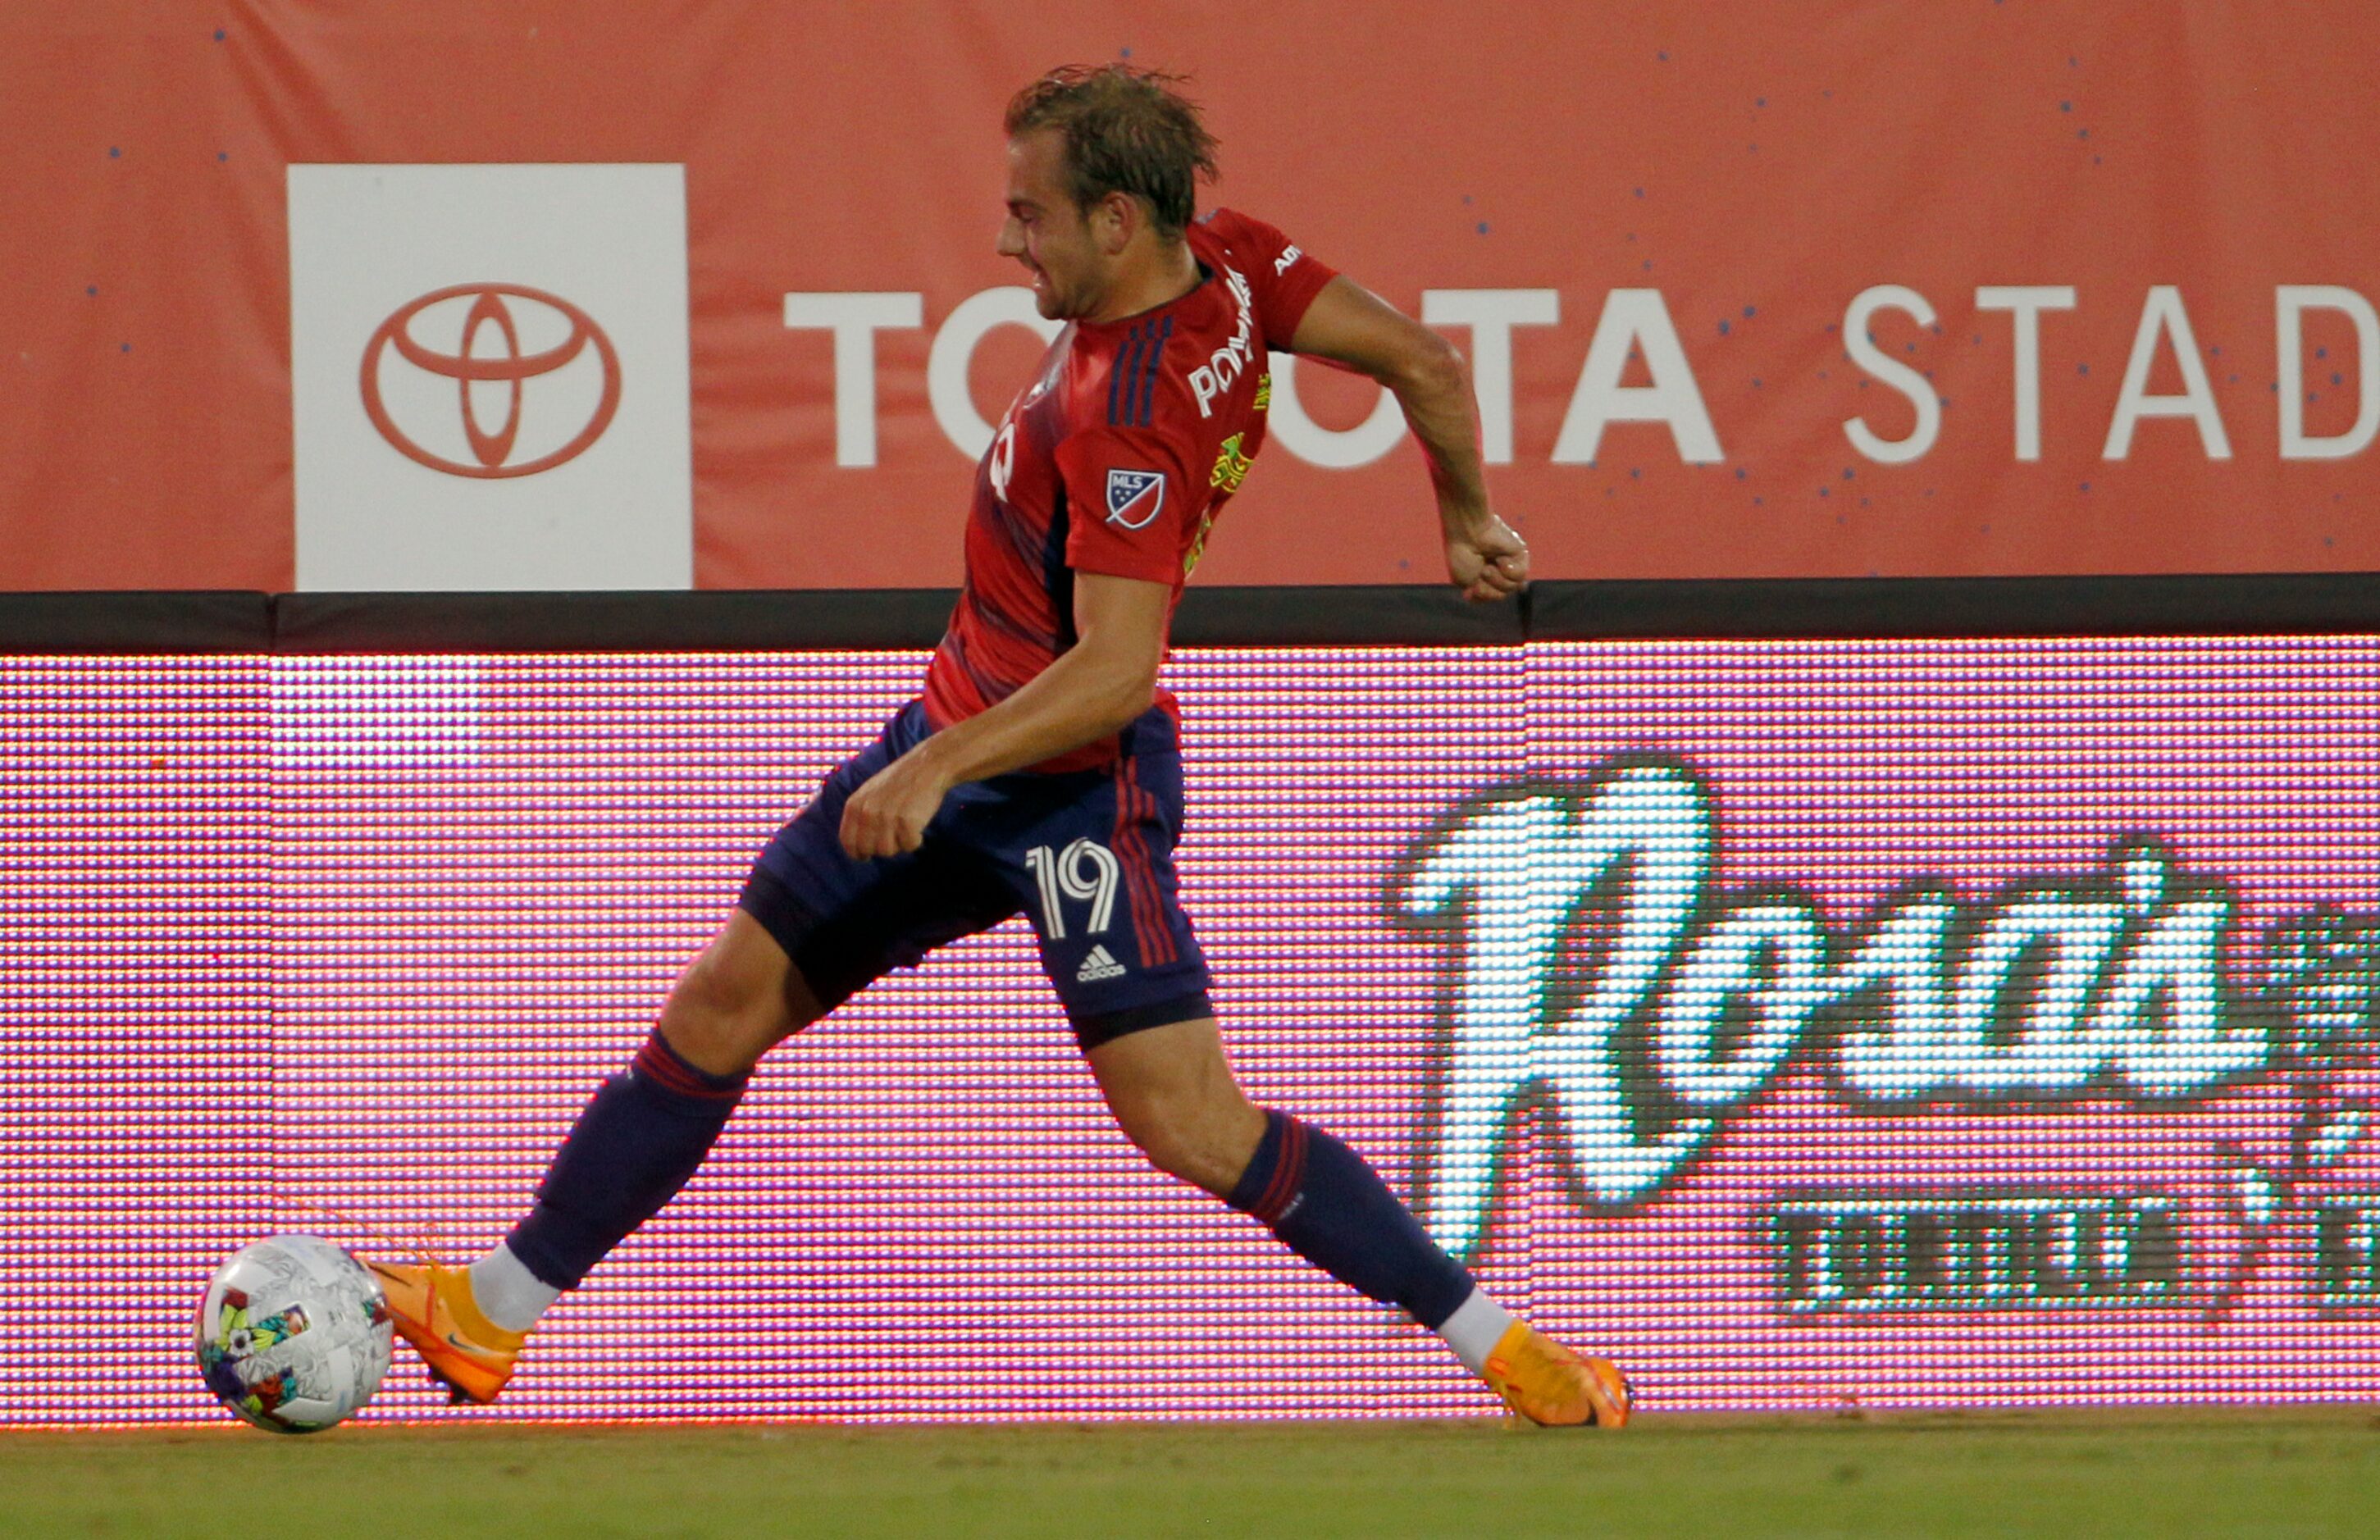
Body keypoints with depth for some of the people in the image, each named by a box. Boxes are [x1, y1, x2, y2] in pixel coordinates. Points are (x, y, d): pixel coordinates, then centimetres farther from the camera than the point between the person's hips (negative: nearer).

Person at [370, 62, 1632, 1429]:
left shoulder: (1129, 419, -29)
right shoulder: (1223, 265, -5)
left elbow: (1115, 668, -34)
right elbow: (1424, 358, 3)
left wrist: (936, 768, -34)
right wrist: (1468, 518, 18)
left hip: (1073, 783, -10)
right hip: (959, 735, 10)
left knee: (1189, 1122, -13)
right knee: (724, 1007, 13)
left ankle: (1506, 1349, -2)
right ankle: (496, 1312, 22)